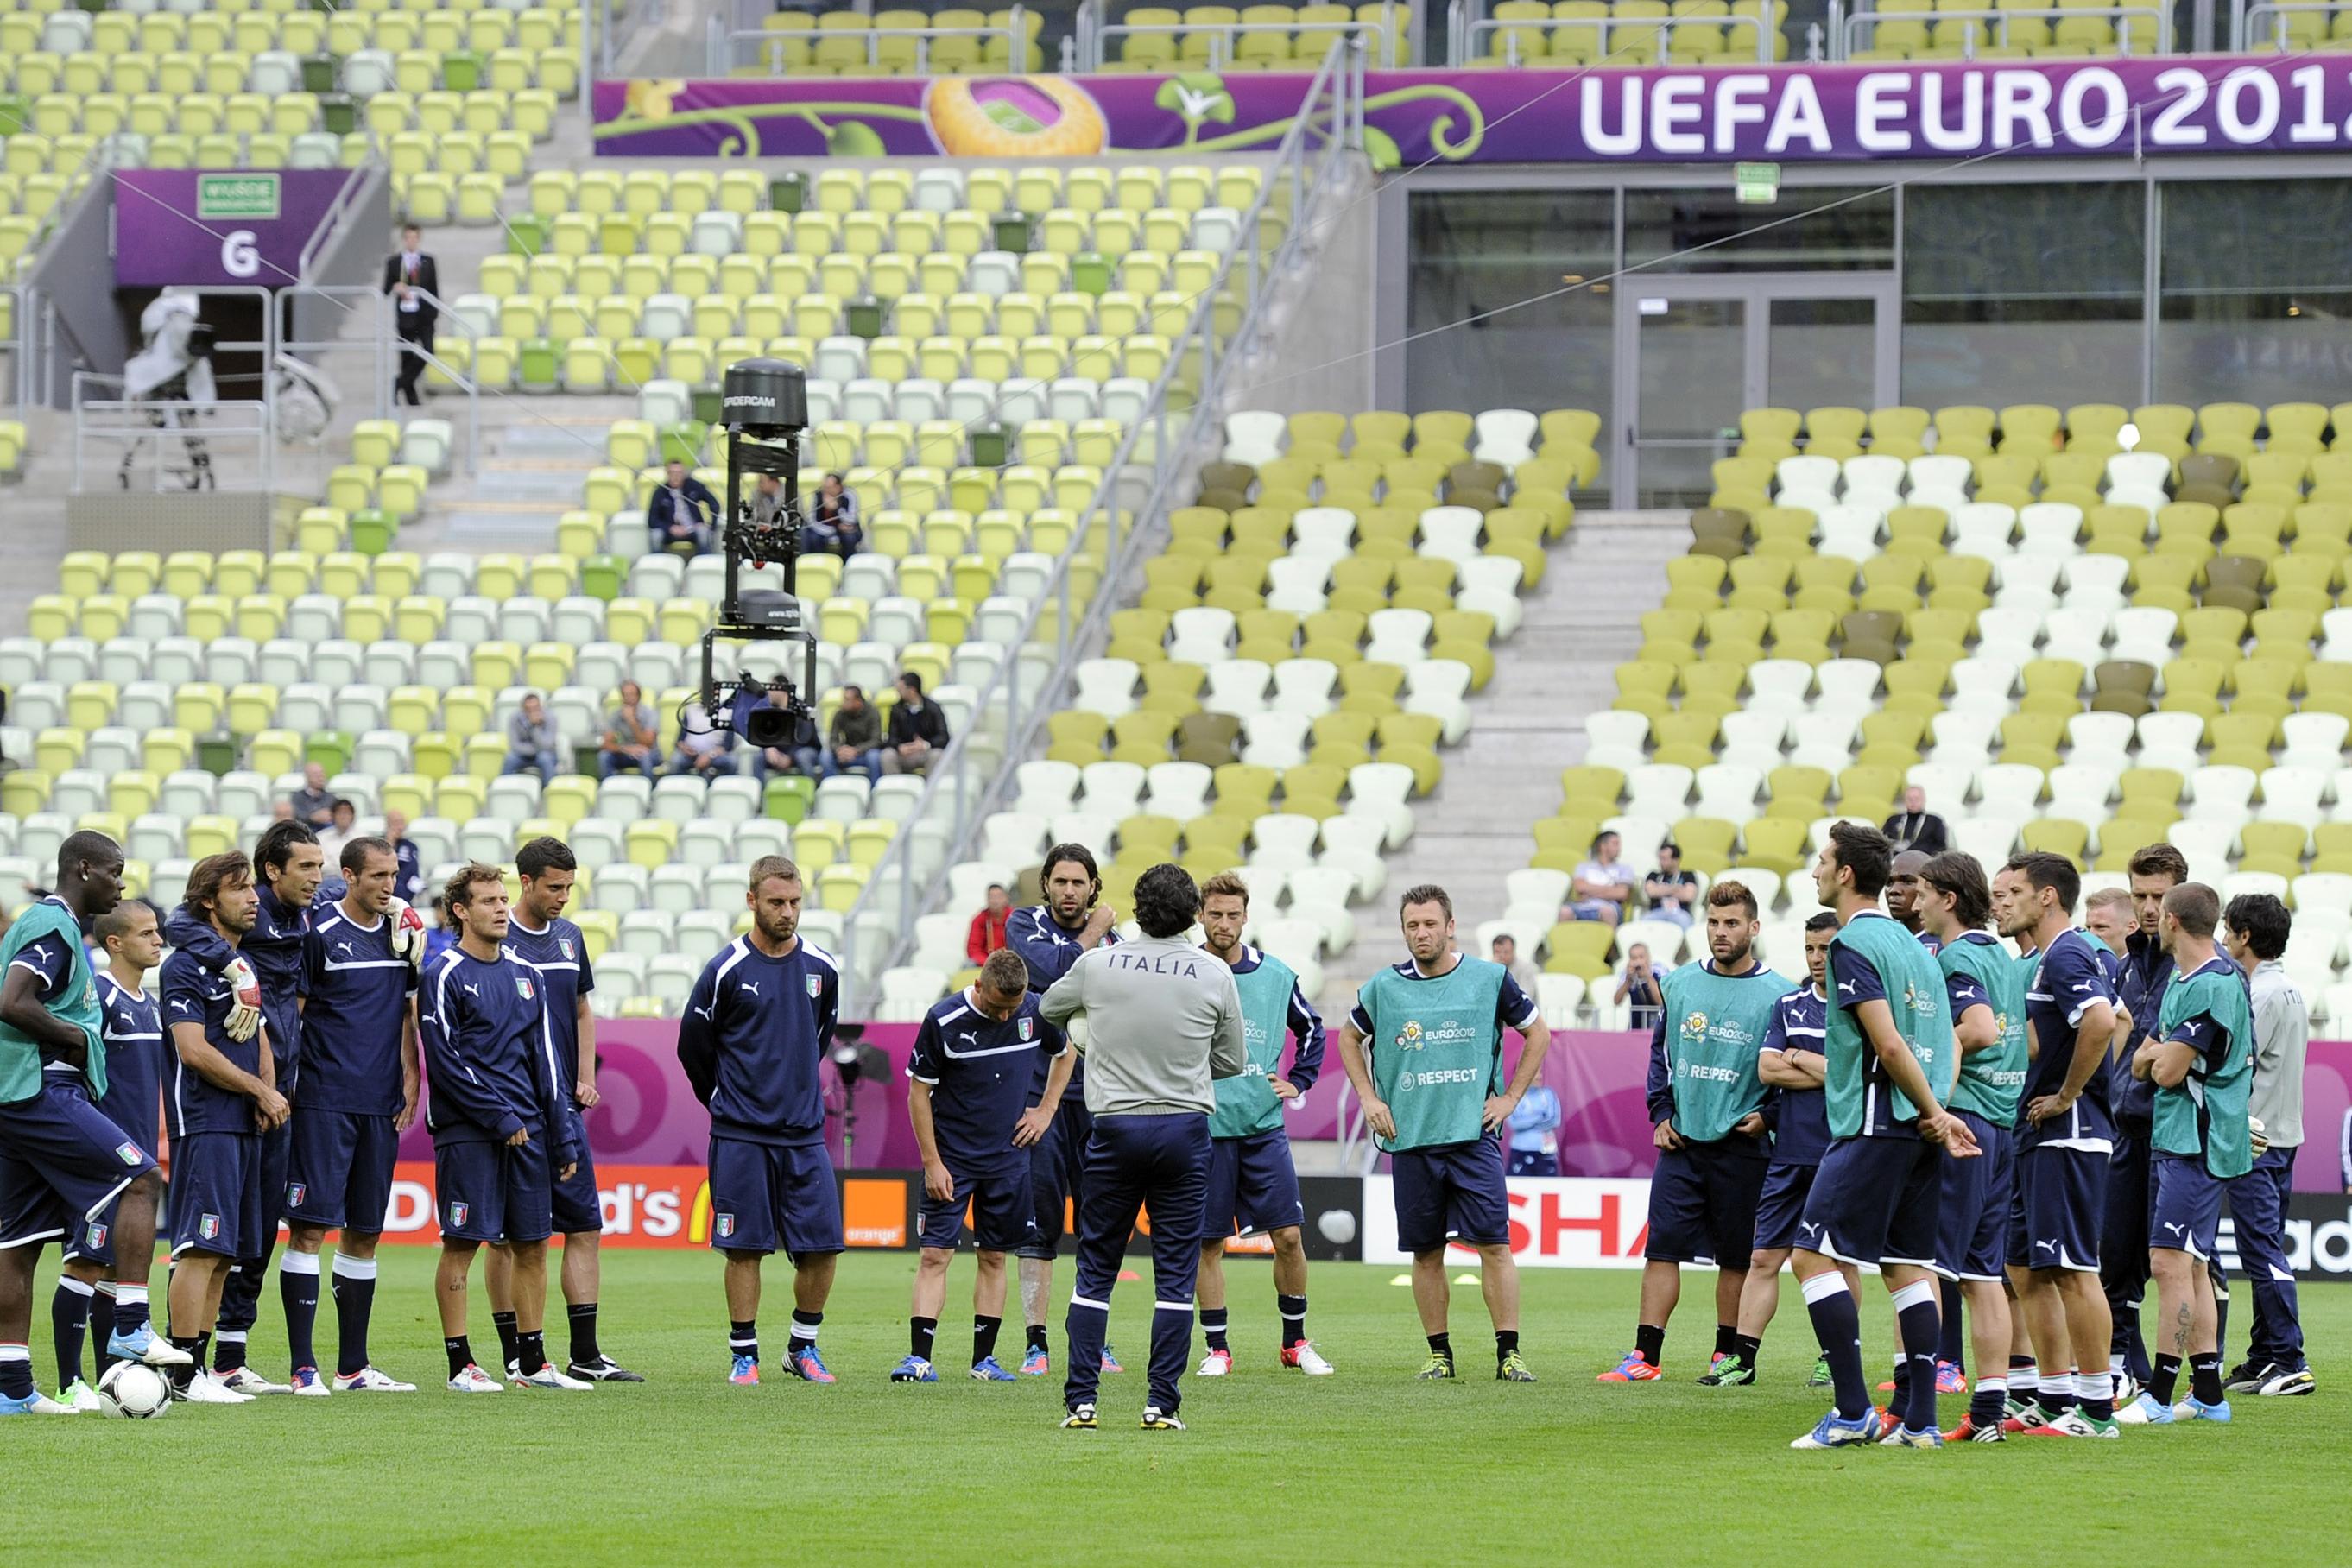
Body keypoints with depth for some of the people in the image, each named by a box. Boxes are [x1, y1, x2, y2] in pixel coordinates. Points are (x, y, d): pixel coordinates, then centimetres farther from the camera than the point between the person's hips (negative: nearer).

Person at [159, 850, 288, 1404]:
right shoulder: (188, 966, -8)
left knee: (226, 1253, 7)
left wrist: (268, 1096, 0)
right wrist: (261, 1091, -7)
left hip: (246, 1124, 8)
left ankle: (201, 1367, 11)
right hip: (205, 1123, -8)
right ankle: (185, 1375, -12)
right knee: (201, 1248, -12)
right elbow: (194, 1051, -14)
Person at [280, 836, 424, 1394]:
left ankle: (352, 1367, 16)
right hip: (324, 1102, -6)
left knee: (365, 1233, 10)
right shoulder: (319, 935, -5)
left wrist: (410, 1081, 10)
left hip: (381, 1106, 6)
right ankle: (303, 1367, -8)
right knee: (310, 1227, -8)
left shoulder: (403, 934, 12)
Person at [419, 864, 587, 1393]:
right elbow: (445, 1061, -10)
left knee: (531, 1245, 7)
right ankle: (461, 1365, -1)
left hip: (525, 1131, 6)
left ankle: (532, 1361, 14)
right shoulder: (446, 977, -4)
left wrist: (561, 1136, 12)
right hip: (467, 1134, -6)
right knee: (462, 1244, -4)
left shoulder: (524, 976, 15)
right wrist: (499, 1117, -13)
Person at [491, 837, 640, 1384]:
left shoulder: (569, 938, 12)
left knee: (585, 1226, 4)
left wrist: (586, 1079, 10)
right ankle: (515, 1356, 4)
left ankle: (585, 1355, 9)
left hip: (564, 1107, 6)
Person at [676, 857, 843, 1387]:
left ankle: (803, 1347, 16)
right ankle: (744, 1353, 8)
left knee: (822, 1244, -1)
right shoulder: (727, 970, -7)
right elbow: (692, 1046, 5)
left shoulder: (821, 968, 4)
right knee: (745, 1247, -2)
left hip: (805, 1131, 3)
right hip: (740, 1136, -3)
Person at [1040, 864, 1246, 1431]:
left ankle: (1080, 1400, 3)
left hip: (1115, 1125, 0)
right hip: (1185, 1128, 0)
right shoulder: (1215, 976, -2)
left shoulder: (1097, 965, -1)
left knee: (1095, 1270, 7)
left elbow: (1049, 1009, 19)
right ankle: (1162, 1405, 0)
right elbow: (1233, 1062, 8)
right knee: (1175, 1273, 4)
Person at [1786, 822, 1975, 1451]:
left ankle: (1853, 1410, -12)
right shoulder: (1908, 942, 16)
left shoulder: (1852, 945, -11)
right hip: (1918, 1131, 9)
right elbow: (1944, 1040, 16)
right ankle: (1920, 1418, 7)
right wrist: (1936, 1112, 8)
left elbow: (1889, 1046, -18)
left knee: (1813, 1256, -6)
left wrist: (1935, 1114, -10)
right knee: (1907, 1266, 10)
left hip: (1875, 1126, -9)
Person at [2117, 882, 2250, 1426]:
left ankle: (2160, 1395, -10)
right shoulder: (2181, 980, 16)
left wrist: (2160, 1058, 2)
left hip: (2197, 1141, -10)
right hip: (2175, 1139, 10)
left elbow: (2168, 1071, -18)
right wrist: (2161, 1055, 0)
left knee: (2171, 1262, -11)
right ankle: (2208, 1395, 15)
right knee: (2190, 1267, 12)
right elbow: (2141, 1064, 20)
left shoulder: (2213, 986, -16)